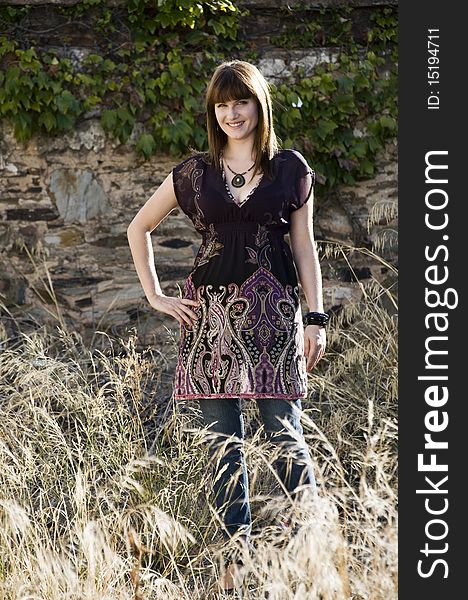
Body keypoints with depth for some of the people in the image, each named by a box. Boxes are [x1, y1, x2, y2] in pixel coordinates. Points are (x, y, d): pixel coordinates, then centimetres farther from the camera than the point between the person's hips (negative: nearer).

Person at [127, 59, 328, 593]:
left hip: (273, 311, -1)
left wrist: (315, 318, 1)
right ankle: (234, 559, 6)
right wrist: (155, 296, 10)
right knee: (224, 441, 2)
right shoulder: (195, 172, 9)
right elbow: (138, 228, 18)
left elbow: (304, 247, 8)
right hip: (212, 313, 1)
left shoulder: (290, 169, 7)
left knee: (284, 433, -5)